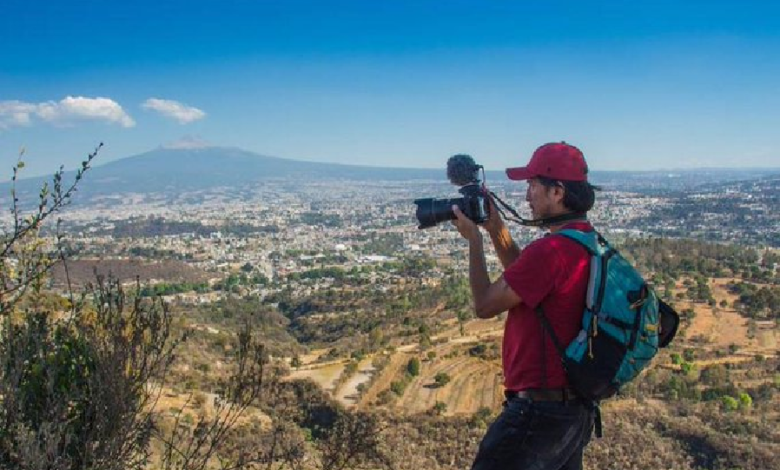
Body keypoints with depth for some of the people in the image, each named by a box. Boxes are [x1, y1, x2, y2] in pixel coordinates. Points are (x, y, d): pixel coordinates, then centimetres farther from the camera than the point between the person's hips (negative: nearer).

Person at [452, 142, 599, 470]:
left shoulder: (550, 250, -24)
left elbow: (484, 305, -15)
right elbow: (526, 280, 21)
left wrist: (474, 239, -4)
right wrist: (497, 229, 12)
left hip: (539, 411, -10)